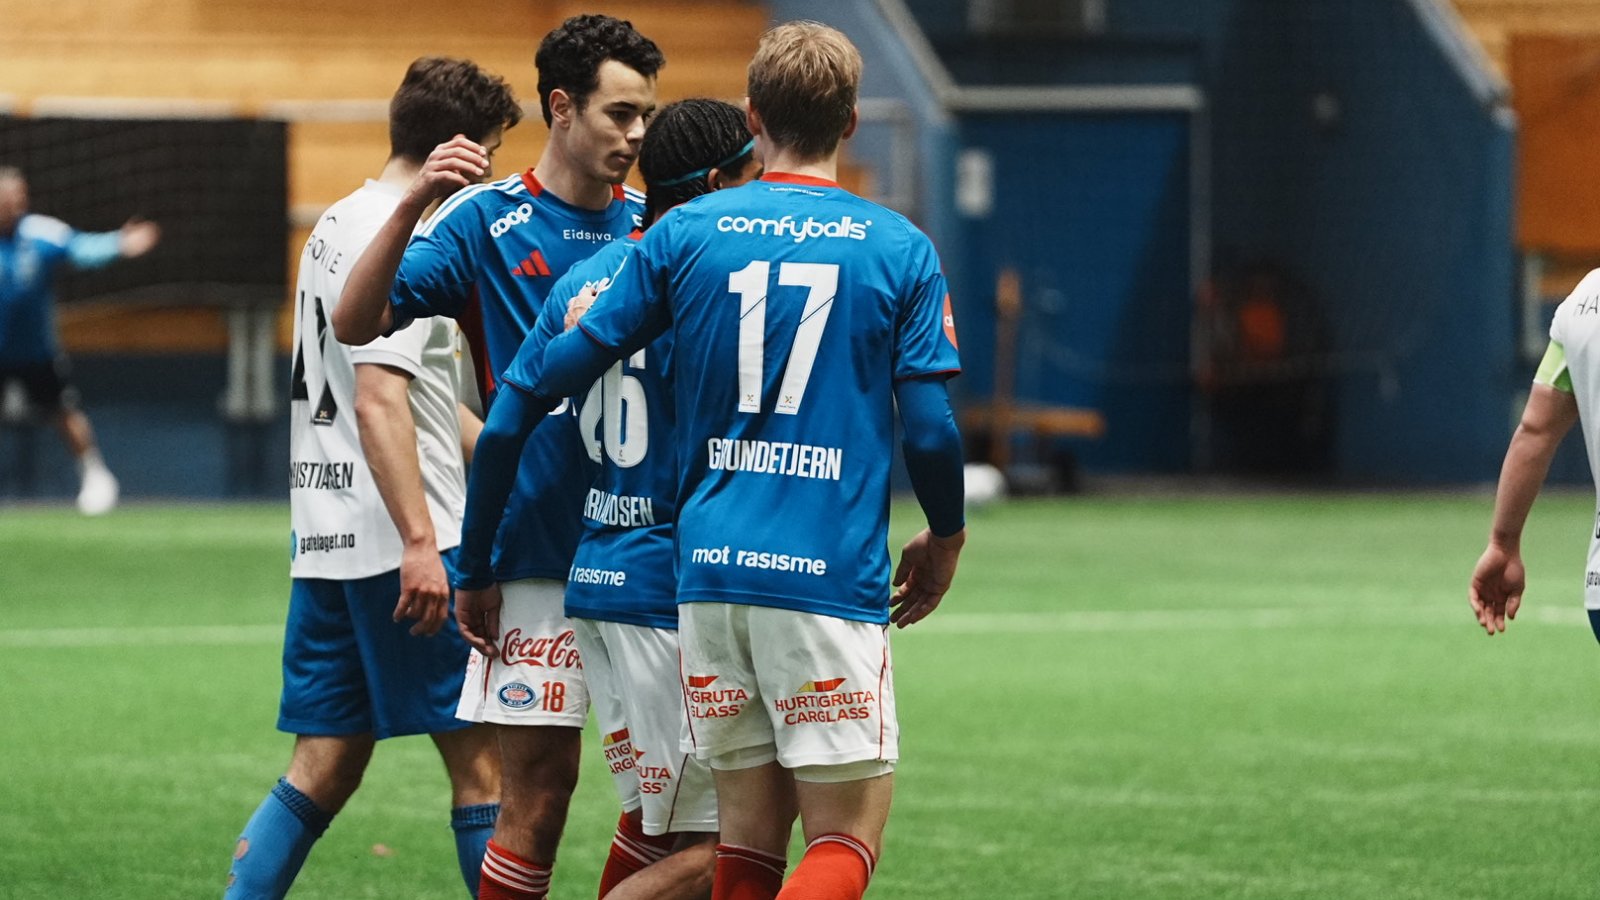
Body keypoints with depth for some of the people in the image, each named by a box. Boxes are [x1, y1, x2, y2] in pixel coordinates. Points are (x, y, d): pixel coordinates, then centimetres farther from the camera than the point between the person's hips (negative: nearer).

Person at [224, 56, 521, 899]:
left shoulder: (338, 225, 18)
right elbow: (380, 401, -20)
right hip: (397, 543, -9)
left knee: (326, 769, 9)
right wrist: (419, 541, -23)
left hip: (326, 543, 9)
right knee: (480, 757, -4)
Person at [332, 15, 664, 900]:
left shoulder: (652, 224, 9)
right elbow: (355, 323, -9)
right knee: (538, 795, -5)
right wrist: (412, 205, -24)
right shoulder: (486, 221, -2)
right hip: (538, 553, -4)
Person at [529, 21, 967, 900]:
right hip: (831, 574, -3)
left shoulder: (684, 233, 5)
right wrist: (944, 540, 16)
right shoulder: (899, 249, 0)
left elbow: (558, 372, 5)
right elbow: (931, 429, -2)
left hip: (711, 568, 3)